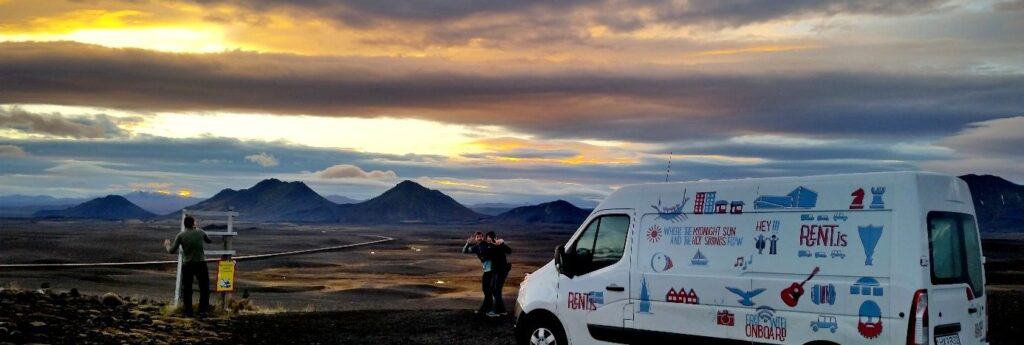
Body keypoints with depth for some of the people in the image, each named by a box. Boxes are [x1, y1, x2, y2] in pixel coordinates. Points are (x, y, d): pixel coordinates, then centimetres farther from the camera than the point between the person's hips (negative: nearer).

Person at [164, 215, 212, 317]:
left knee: (186, 289, 13)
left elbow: (172, 251, -5)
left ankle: (188, 311, 17)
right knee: (204, 288, 8)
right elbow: (209, 241, 18)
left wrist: (167, 245, 17)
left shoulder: (180, 235, -5)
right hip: (201, 264, 0)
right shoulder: (200, 232, -1)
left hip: (187, 265, 0)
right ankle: (202, 311, 4)